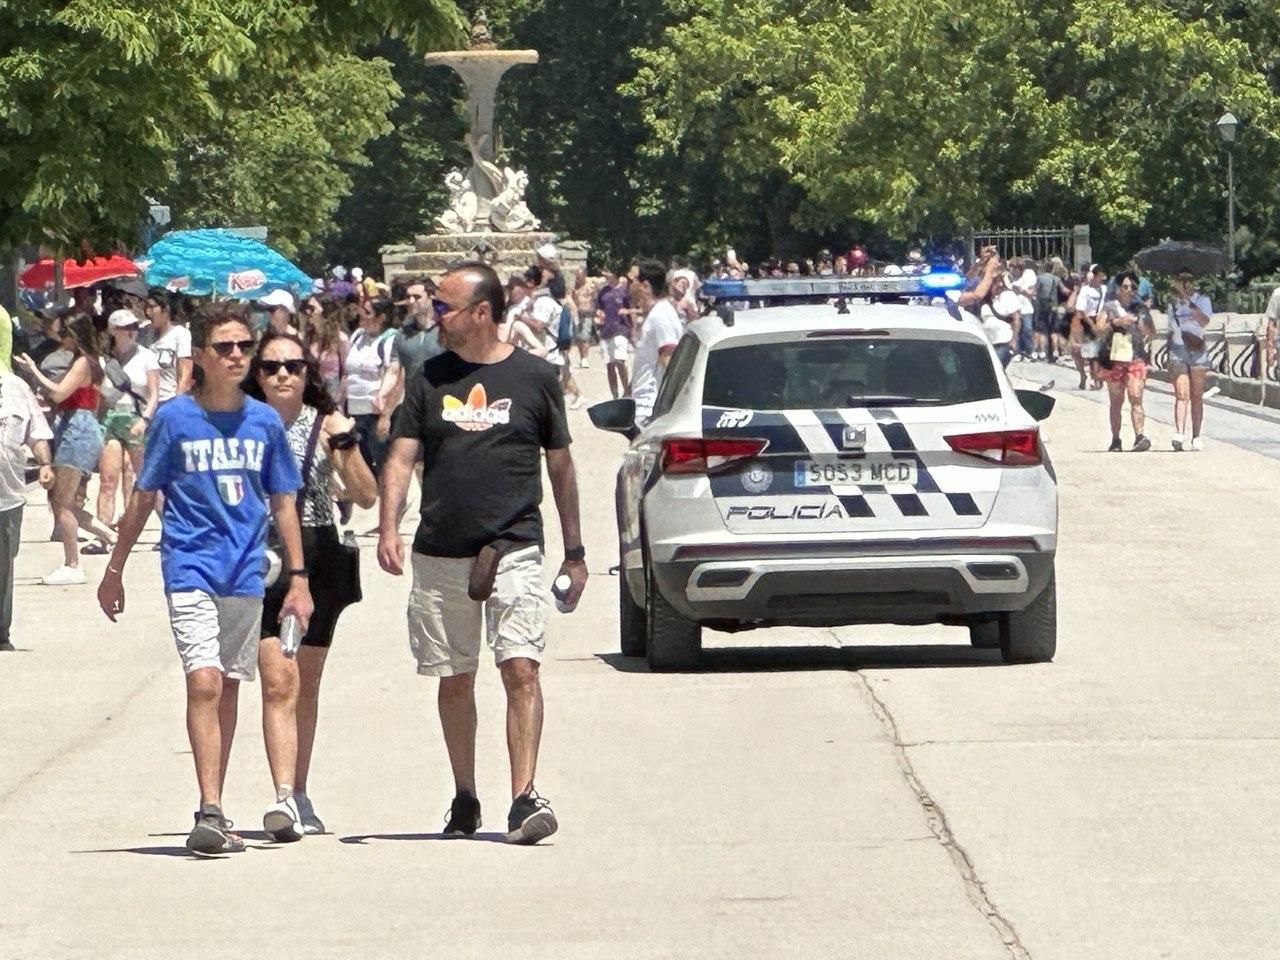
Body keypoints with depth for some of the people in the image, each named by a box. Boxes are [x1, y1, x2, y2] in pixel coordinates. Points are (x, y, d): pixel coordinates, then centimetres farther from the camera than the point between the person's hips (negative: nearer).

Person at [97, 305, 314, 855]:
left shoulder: (264, 422, 5)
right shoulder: (175, 419, -3)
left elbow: (282, 504, 13)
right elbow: (143, 499, 5)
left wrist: (297, 577, 11)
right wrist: (114, 571, 9)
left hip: (247, 572, 4)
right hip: (191, 568, -3)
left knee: (229, 689, 10)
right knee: (204, 682, -16)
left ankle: (213, 813, 19)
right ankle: (211, 814, -17)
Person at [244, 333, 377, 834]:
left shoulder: (327, 424, 5)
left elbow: (366, 496, -2)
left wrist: (346, 444, -15)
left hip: (318, 561, 2)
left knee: (307, 682, 10)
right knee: (280, 677, -14)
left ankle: (299, 795, 21)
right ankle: (285, 797, -19)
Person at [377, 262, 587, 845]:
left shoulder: (534, 377, 3)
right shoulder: (430, 380, 9)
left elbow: (560, 467, 10)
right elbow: (402, 457, 4)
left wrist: (573, 553, 12)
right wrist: (389, 528, -13)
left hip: (513, 550, -3)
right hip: (440, 553, 3)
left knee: (521, 669, -15)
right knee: (454, 681, 10)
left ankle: (524, 798, -19)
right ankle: (464, 800, 23)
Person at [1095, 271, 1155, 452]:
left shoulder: (1141, 309, 12)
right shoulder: (1109, 308, 9)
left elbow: (1152, 332, 19)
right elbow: (1099, 331, 0)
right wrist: (1116, 323, -13)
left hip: (1136, 358, 0)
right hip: (1114, 358, 0)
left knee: (1136, 398, -14)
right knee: (1116, 401, 5)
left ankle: (1139, 436, -24)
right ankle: (1115, 440, 12)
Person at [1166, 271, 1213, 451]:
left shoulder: (1202, 301, 1)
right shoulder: (1174, 303, 12)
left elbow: (1204, 321, -18)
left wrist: (1189, 302, -26)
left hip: (1197, 351, -1)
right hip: (1177, 351, 1)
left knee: (1197, 396, 5)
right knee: (1182, 394, -12)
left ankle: (1196, 437, 12)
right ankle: (1179, 435, -24)